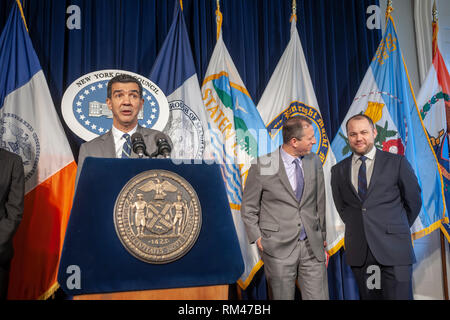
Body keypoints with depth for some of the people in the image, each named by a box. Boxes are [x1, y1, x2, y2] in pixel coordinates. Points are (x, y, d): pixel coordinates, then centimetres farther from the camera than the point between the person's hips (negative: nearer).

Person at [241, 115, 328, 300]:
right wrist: (257, 238, -6)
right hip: (278, 249, -3)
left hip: (312, 246, 3)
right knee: (282, 297, 8)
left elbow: (320, 204, 11)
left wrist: (323, 241, 13)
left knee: (319, 296, 5)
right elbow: (248, 209, 2)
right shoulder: (262, 167, -8)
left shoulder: (314, 162, 4)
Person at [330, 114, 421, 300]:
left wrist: (398, 229, 12)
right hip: (358, 250, 3)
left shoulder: (397, 162, 1)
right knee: (367, 296, 10)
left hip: (394, 249, -2)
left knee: (399, 295, -3)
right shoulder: (339, 170, 8)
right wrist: (357, 227, 10)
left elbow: (413, 201, 8)